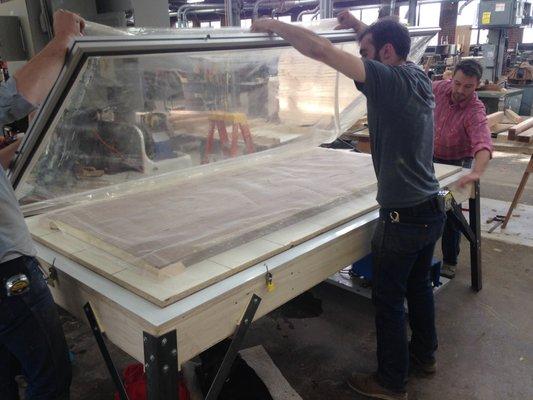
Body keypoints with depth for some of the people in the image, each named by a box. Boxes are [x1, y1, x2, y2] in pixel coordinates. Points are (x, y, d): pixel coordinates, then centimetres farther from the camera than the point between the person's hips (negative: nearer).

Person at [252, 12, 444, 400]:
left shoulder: (389, 80, -20)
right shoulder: (419, 76, 4)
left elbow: (322, 50, -25)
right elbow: (392, 48, 28)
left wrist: (273, 24, -13)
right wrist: (359, 26, 20)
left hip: (403, 218, -9)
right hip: (433, 210, 9)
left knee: (389, 300, 7)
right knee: (419, 284, 24)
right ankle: (425, 352, 44)